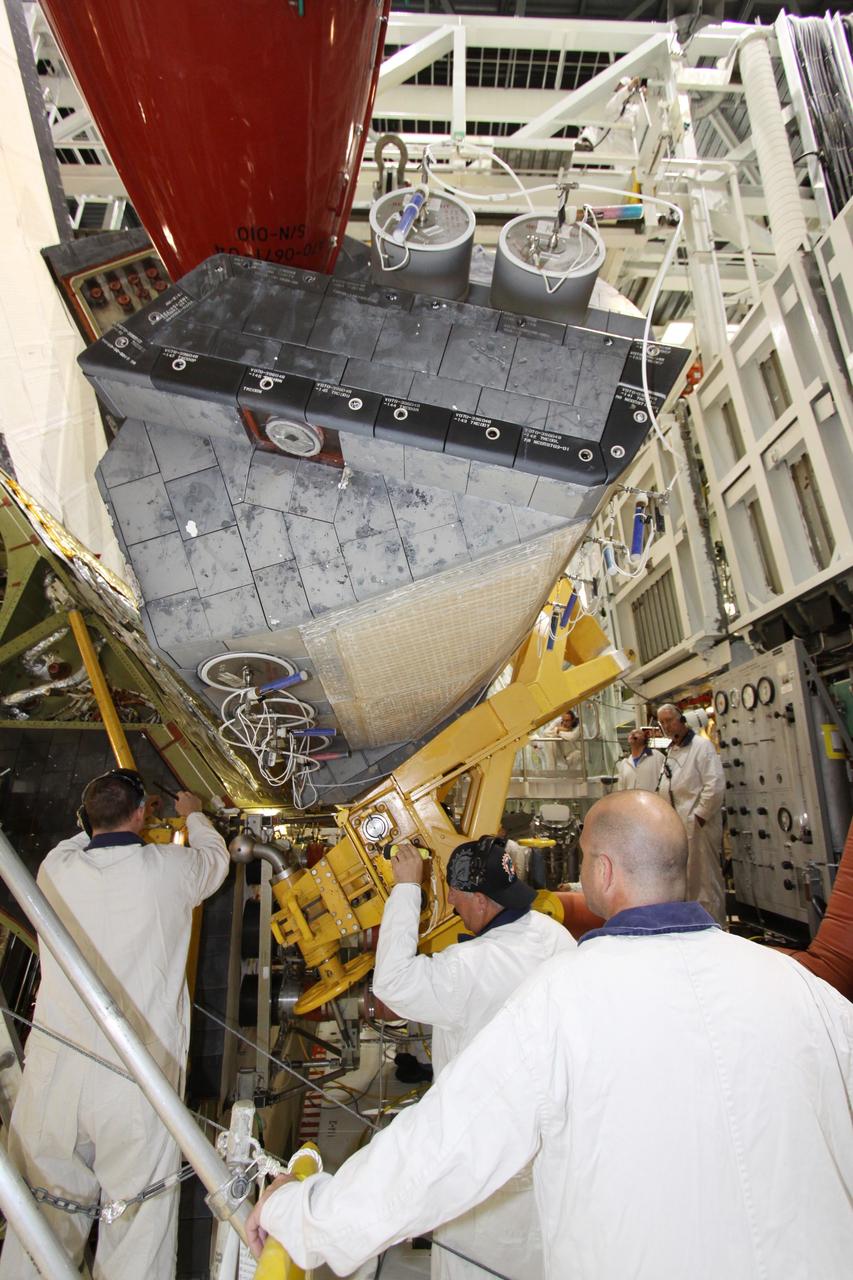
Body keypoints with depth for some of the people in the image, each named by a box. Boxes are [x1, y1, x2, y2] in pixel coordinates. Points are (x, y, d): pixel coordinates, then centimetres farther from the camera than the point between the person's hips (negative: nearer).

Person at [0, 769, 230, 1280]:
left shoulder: (55, 868, 0)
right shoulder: (168, 868, -7)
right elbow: (215, 855, 17)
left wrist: (110, 821, 43)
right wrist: (194, 814, 37)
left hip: (53, 1074, 3)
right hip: (138, 1080, -3)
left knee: (43, 1220, 16)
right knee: (138, 1226, 9)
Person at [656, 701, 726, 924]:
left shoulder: (701, 745, -7)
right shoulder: (671, 751, 17)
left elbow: (715, 784, -16)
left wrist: (700, 816, -16)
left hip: (697, 825, -8)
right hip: (676, 826, 8)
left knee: (705, 879, -3)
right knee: (684, 880, 15)